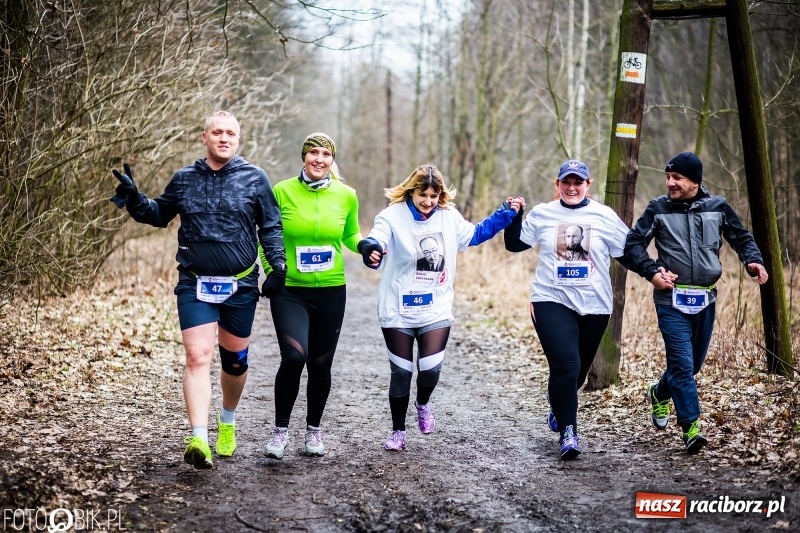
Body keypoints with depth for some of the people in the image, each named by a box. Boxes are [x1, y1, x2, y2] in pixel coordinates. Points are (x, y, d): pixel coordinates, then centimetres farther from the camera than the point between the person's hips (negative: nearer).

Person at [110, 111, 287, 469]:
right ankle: (198, 440, -20)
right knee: (198, 358, -14)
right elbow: (159, 215, 18)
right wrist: (133, 199, 0)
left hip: (241, 286, 0)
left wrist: (278, 265, -6)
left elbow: (270, 227, 5)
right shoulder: (184, 179, 5)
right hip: (195, 285, 0)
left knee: (235, 361, 13)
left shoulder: (254, 178, 0)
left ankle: (228, 422, 38)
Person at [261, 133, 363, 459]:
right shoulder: (282, 192, -6)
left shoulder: (346, 195, 0)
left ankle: (314, 430, 30)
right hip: (289, 290, -2)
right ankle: (280, 429, 1)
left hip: (331, 291, 2)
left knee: (320, 365, 9)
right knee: (294, 357, -19)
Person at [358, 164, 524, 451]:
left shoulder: (450, 217, 3)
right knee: (401, 373, 5)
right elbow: (375, 241, -30)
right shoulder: (393, 216, -12)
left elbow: (474, 234, 20)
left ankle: (423, 404, 27)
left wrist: (506, 213, 14)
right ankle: (398, 431, 24)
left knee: (431, 369, -9)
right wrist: (371, 251, -54)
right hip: (398, 311, -2)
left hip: (436, 310, 3)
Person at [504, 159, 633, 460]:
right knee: (566, 365, -18)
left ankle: (559, 405, 48)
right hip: (552, 302, -2)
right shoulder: (542, 214, 4)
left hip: (593, 307, 2)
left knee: (577, 371, 16)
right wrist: (514, 215, -2)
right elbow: (514, 244, 12)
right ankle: (567, 431, -9)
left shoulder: (605, 217, 1)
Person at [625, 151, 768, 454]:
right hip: (672, 300, -3)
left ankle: (659, 394, 42)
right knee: (683, 363, -13)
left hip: (705, 300, 3)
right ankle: (691, 426, -8)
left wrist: (753, 261, -8)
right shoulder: (659, 208, -1)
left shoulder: (717, 207, 3)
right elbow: (633, 244, 1)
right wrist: (651, 271, -15)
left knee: (693, 363, 15)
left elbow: (742, 238, 12)